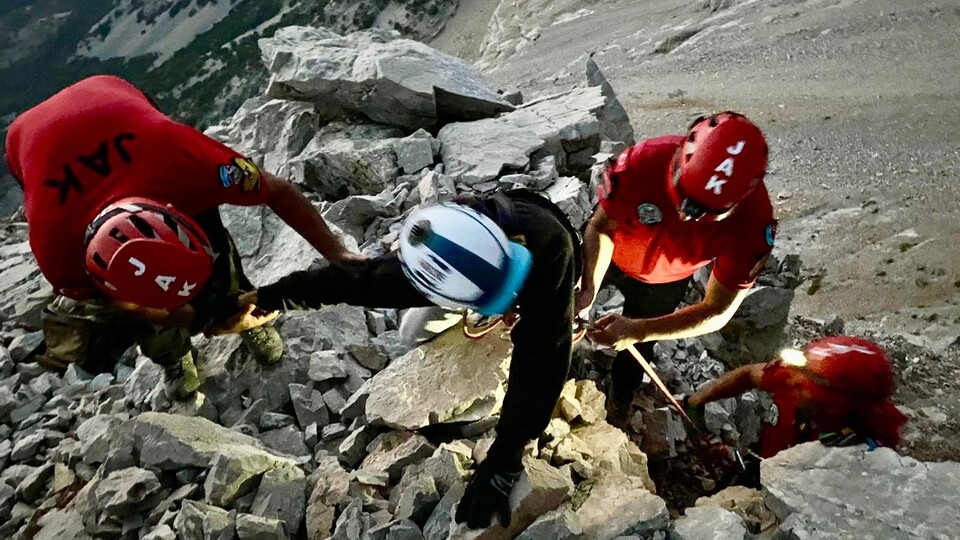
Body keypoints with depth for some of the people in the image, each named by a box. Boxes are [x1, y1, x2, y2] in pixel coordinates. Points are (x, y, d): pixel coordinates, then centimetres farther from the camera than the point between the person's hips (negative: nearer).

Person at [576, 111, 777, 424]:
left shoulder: (753, 222, -39)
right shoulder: (645, 162, -43)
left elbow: (717, 312, -29)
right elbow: (600, 227, -25)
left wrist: (639, 330, -38)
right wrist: (589, 288, -40)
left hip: (664, 283, 1)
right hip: (607, 255, 0)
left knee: (637, 351, 24)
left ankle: (618, 404, 58)